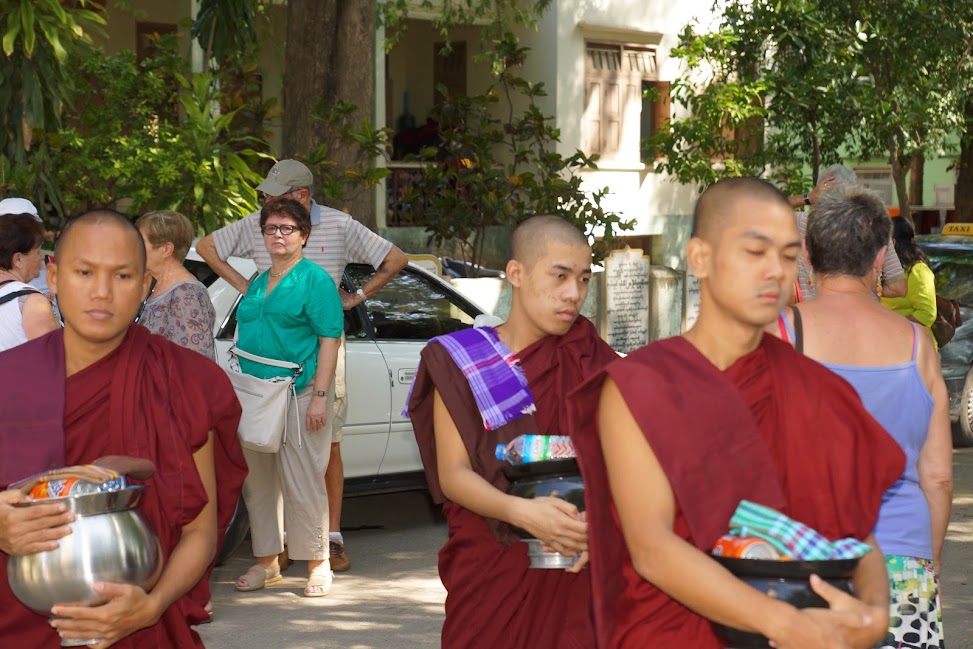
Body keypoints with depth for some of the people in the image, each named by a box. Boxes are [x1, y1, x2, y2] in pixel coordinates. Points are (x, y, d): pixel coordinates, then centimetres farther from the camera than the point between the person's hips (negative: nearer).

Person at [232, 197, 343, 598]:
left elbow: (330, 339, -9)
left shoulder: (315, 280, -3)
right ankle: (267, 563, 20)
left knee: (302, 482, -4)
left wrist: (320, 396, -17)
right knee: (258, 482, 10)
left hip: (299, 395, -7)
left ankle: (317, 565, 5)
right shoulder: (257, 284, 18)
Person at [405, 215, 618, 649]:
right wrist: (522, 512, -26)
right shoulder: (461, 363, -2)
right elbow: (453, 475, -8)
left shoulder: (592, 363, 2)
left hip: (577, 575, 1)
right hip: (489, 575, -1)